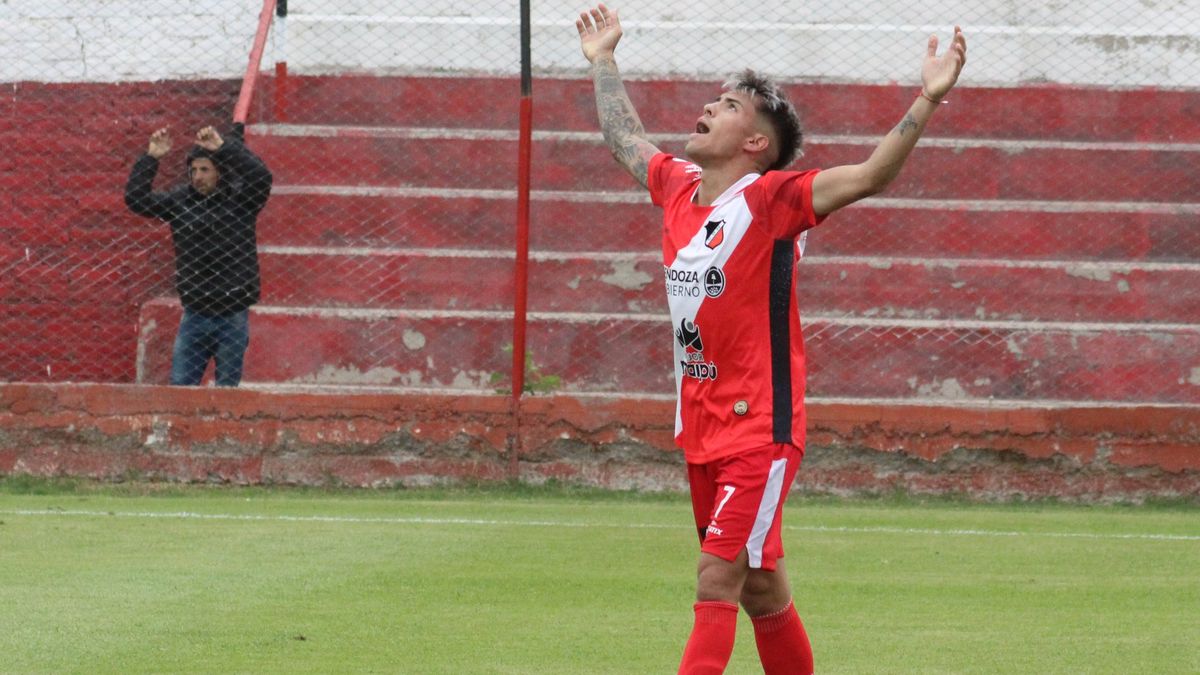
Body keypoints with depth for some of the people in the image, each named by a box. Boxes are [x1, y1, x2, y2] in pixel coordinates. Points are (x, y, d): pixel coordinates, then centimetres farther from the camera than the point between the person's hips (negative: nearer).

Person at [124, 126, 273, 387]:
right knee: (179, 385, -1)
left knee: (227, 389, 4)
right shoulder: (179, 201, 4)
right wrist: (151, 158, -10)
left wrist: (224, 147, -27)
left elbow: (261, 177, -21)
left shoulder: (240, 199, -3)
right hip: (195, 314, 2)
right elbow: (135, 198, -1)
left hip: (233, 316, -2)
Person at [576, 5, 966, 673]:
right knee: (759, 588, 14)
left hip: (760, 429, -7)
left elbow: (869, 176, -24)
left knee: (718, 583, -13)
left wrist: (927, 101, -35)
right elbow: (626, 141, 29)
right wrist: (603, 61, 39)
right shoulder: (679, 189, 8)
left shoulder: (771, 198, -12)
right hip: (702, 432, 7)